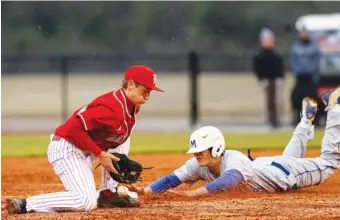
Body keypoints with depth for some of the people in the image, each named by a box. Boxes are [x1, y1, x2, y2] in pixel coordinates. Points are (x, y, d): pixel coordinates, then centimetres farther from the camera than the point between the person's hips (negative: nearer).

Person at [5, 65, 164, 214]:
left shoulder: (131, 106, 7)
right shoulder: (113, 108, -24)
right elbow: (75, 126, -29)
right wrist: (100, 154, -22)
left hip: (83, 150, 10)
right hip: (66, 150, -10)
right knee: (87, 201, -21)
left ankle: (108, 194, 10)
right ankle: (24, 205, -20)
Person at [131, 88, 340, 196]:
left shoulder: (234, 161, -46)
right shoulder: (198, 165, -26)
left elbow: (229, 180, -66)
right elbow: (172, 179, -31)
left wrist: (193, 193, -79)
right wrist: (147, 190, -52)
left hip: (285, 174, -6)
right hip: (262, 167, 6)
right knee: (291, 155, 38)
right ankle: (307, 119, 59)